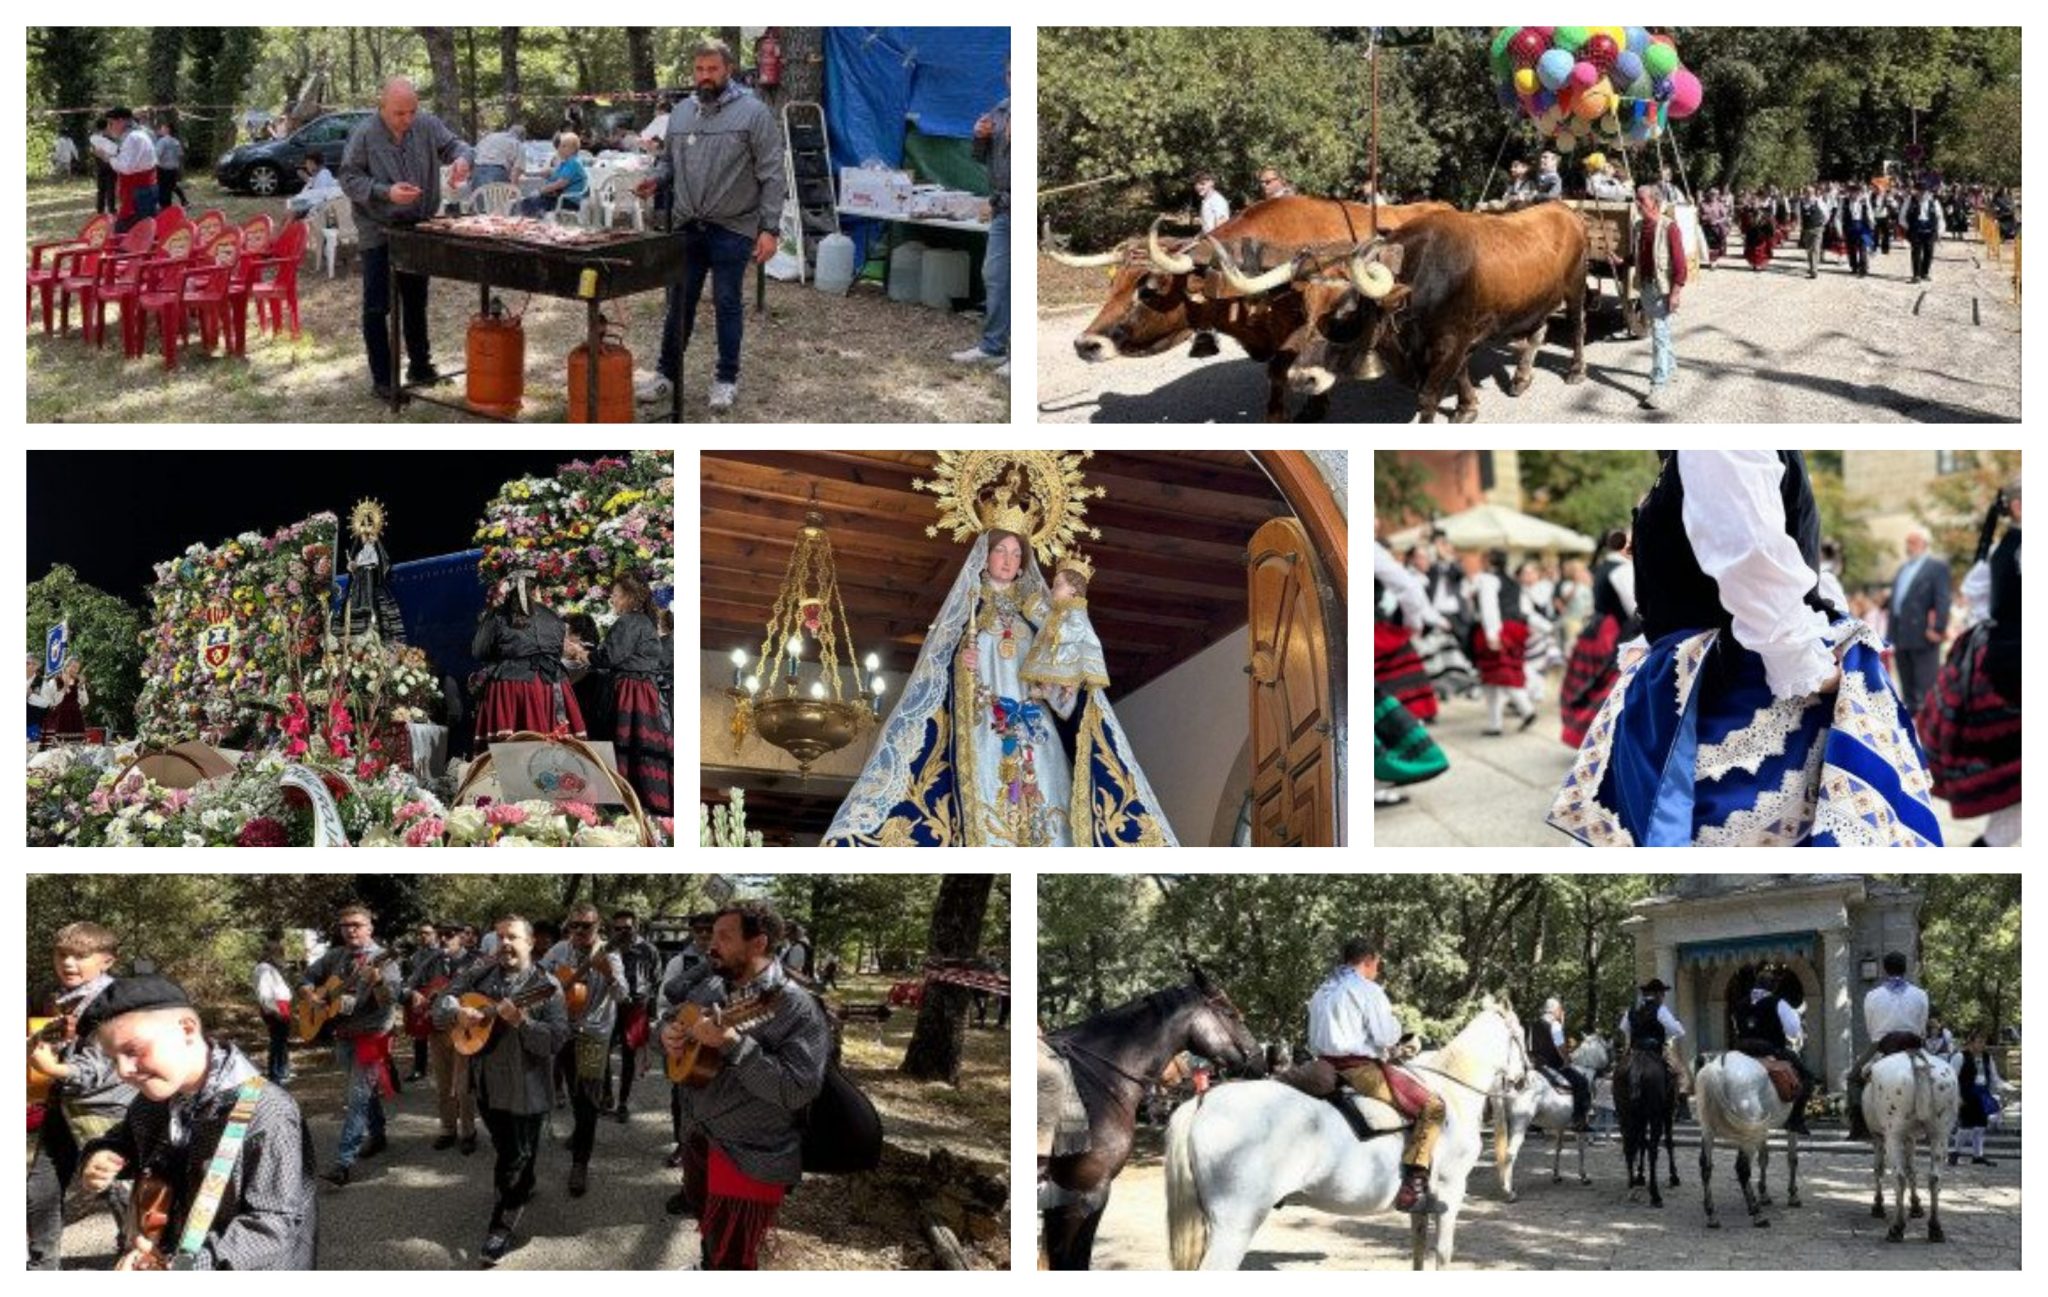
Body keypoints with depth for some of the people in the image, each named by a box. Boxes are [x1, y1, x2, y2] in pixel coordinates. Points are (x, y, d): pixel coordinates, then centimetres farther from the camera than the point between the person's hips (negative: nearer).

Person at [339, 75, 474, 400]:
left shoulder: (427, 126, -3)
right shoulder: (364, 135, -14)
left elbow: (454, 144, 4)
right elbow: (349, 179, -12)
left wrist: (461, 158, -21)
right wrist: (386, 192, -25)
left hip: (419, 232, 4)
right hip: (379, 235, -4)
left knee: (416, 303, 17)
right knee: (377, 308, -1)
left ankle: (420, 366, 31)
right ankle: (382, 379, 5)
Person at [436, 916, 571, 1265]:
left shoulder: (546, 987, -13)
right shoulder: (479, 974, 2)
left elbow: (557, 1040, -20)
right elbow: (441, 1005, 4)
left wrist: (521, 1021, -33)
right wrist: (458, 1013, -18)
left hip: (527, 1088, -5)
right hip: (487, 1083, 5)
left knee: (517, 1157, 1)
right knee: (503, 1148, 23)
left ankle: (502, 1227, 9)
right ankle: (521, 1187, 48)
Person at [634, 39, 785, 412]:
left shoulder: (753, 112, -8)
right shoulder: (681, 113, 10)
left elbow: (770, 175, -9)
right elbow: (668, 160, 21)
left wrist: (770, 228, -14)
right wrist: (656, 179, -2)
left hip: (733, 228, -5)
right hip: (687, 227, 5)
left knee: (728, 304, 5)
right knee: (679, 304, 10)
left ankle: (726, 379, 15)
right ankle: (667, 372, 20)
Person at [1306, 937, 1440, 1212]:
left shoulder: (1321, 993, 18)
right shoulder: (1367, 990, -8)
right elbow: (1386, 1037, -16)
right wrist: (1393, 1020, 8)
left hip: (1327, 1066, 9)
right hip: (1361, 1070, -9)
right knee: (1432, 1106, -7)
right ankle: (1413, 1184, -21)